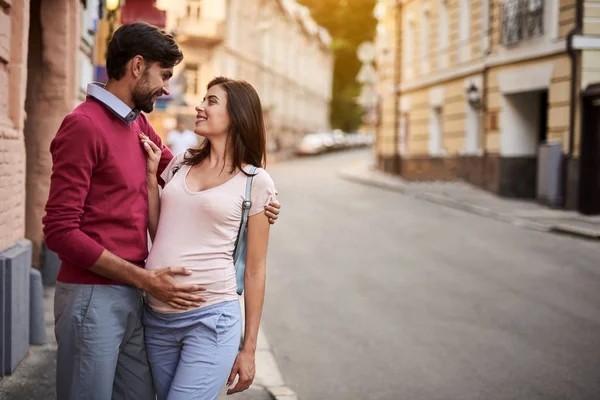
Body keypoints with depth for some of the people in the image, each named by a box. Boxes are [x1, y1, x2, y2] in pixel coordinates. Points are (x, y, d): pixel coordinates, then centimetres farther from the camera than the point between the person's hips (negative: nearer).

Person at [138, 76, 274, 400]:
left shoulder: (256, 182, -2)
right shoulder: (181, 164, 11)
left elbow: (255, 269, 0)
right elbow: (160, 233, 14)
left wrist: (249, 348, 0)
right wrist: (151, 174, 7)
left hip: (210, 318, -5)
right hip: (157, 317, 5)